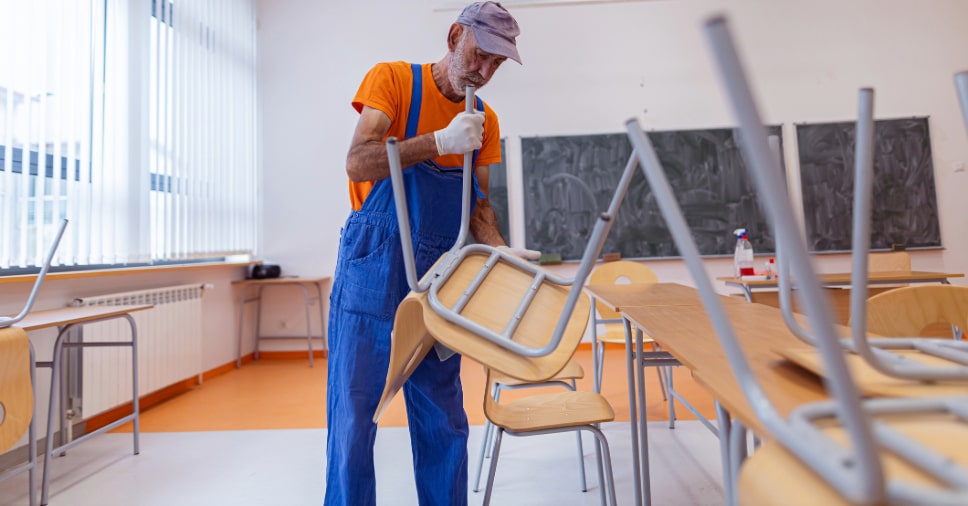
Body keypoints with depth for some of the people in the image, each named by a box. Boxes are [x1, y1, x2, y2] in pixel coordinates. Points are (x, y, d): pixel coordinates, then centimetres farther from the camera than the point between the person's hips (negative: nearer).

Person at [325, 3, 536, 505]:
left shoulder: (484, 120, 10)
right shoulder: (393, 78, -2)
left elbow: (478, 205, 11)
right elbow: (358, 163, -15)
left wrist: (500, 251, -7)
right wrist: (439, 141, -22)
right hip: (373, 271, -3)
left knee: (442, 421, 10)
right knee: (354, 415, 3)